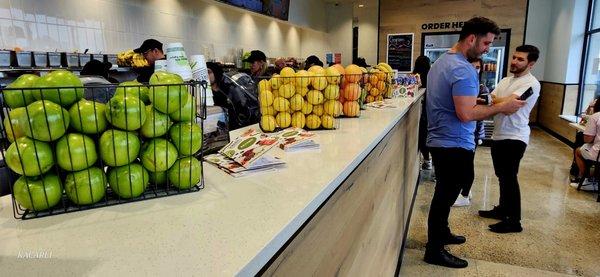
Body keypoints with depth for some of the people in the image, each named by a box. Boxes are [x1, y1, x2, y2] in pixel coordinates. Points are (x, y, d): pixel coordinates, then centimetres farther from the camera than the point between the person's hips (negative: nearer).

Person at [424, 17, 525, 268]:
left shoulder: (442, 61, 13)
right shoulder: (463, 69, -20)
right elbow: (466, 114, -26)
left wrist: (487, 106, 17)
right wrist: (500, 107, -14)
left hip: (440, 141, 10)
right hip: (455, 145, -10)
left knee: (445, 193, 22)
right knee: (445, 196, 1)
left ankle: (441, 233, 38)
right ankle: (434, 251, 13)